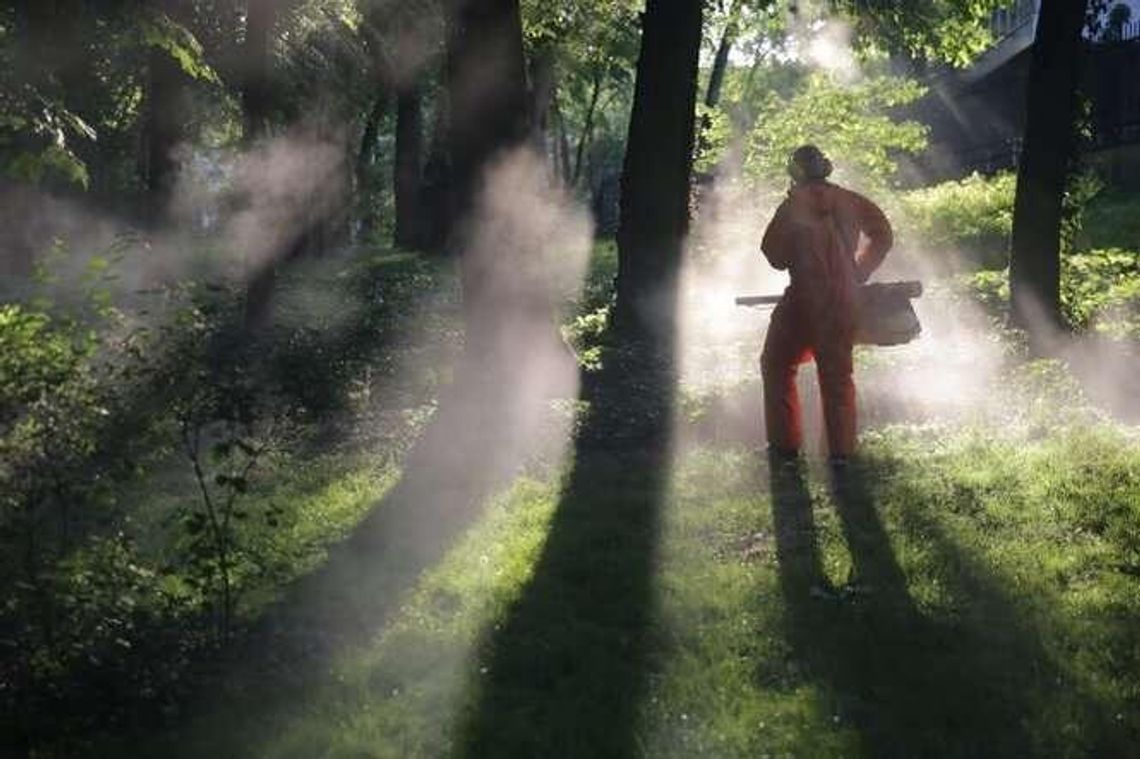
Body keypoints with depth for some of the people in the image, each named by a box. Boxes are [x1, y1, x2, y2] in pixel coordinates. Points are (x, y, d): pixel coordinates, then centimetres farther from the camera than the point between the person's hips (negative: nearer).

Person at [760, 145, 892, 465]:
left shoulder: (794, 204, -9)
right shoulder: (850, 202, 2)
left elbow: (774, 254, -7)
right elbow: (883, 236, 12)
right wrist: (860, 272, 16)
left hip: (804, 298, -4)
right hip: (843, 301, 4)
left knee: (777, 367, 12)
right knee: (838, 374, 13)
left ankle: (785, 443, 8)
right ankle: (841, 449, 10)